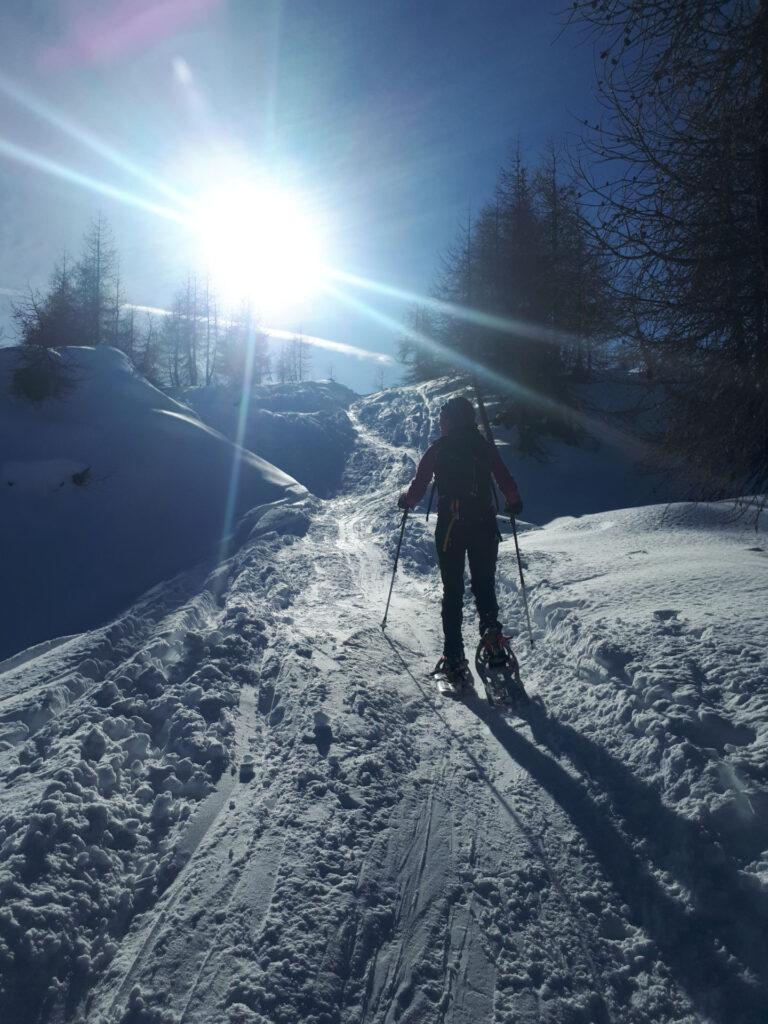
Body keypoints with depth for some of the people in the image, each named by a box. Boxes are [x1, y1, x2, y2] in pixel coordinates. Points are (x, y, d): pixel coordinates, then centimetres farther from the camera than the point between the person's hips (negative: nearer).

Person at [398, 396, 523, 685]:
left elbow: (419, 486, 2)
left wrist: (406, 500, 24)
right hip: (485, 527, 2)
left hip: (450, 528, -1)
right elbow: (506, 482, 6)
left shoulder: (437, 449, 0)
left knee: (452, 591, 5)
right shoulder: (485, 446, 4)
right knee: (484, 585, 17)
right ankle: (491, 630, -7)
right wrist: (514, 503, 27)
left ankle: (454, 657, 0)